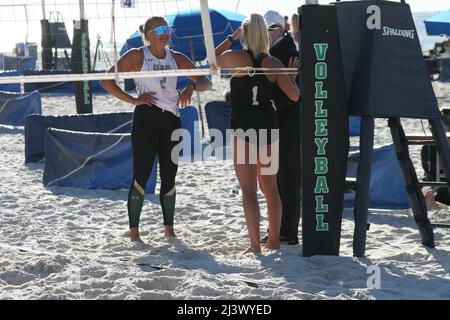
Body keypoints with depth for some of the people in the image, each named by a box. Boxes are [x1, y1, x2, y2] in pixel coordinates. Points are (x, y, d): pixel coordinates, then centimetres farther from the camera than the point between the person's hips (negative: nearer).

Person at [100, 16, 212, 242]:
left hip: (172, 120, 4)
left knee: (169, 176, 7)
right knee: (141, 175, -8)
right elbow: (107, 81, -4)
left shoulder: (177, 59, 11)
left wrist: (192, 86, -9)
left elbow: (206, 83, 13)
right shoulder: (137, 56, -1)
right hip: (146, 119, -4)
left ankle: (169, 228, 18)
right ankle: (134, 230, -2)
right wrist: (133, 100, -10)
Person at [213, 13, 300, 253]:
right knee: (270, 187, 16)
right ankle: (274, 240, 23)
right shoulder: (274, 63, 2)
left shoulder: (236, 57, -6)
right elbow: (295, 95, 1)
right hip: (268, 127, 4)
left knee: (248, 189, -2)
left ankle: (255, 244, -8)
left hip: (243, 129, -4)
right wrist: (291, 76, 19)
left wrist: (231, 38, 23)